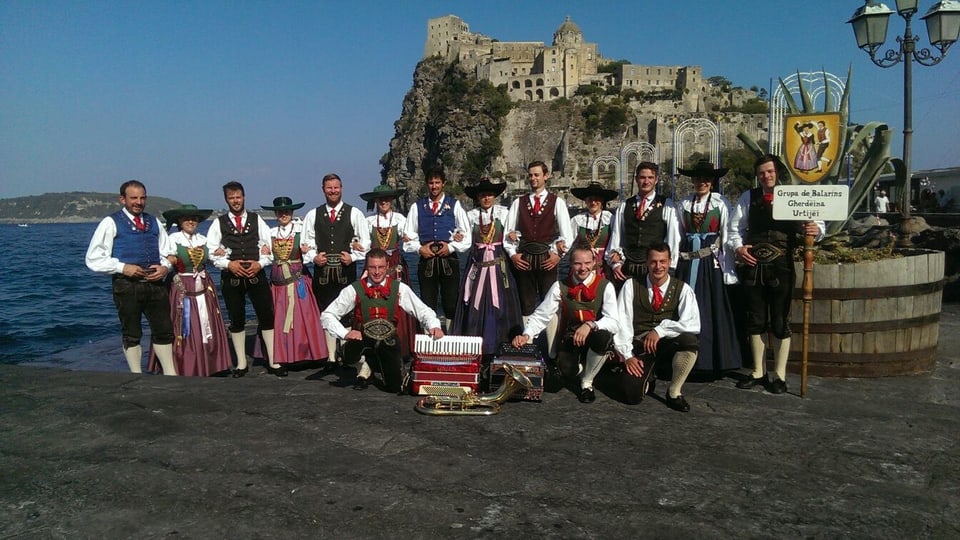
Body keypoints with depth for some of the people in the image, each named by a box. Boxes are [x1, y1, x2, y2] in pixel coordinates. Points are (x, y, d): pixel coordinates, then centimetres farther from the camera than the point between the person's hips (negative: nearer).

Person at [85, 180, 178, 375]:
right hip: (127, 286, -4)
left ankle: (170, 374, 19)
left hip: (155, 284, 4)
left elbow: (167, 252, 20)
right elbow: (93, 258, -4)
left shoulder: (153, 222, 15)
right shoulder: (111, 223, 0)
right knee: (131, 335, 6)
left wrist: (165, 267, -1)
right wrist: (122, 267, -15)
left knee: (164, 331, 8)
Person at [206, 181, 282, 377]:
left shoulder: (256, 219, 8)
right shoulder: (219, 222, 5)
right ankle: (241, 364, 20)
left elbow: (270, 245, 5)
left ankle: (273, 362, 7)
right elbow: (210, 251, 0)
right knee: (236, 320, 8)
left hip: (257, 274, 0)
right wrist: (228, 264, -12)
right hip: (231, 277, 0)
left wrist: (261, 263, -9)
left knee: (267, 317, -2)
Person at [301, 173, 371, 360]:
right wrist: (313, 256, -5)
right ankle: (330, 356, 11)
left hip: (346, 270, -2)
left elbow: (365, 241, 3)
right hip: (322, 271, 2)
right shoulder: (313, 215, 11)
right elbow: (306, 241, 12)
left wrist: (353, 256, -10)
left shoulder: (354, 213, 4)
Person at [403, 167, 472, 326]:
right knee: (427, 305, 3)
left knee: (451, 305, 2)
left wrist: (451, 247, -9)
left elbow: (466, 234, 4)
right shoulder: (417, 207, 9)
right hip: (426, 261, 1)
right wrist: (420, 248, -8)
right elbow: (409, 236, 8)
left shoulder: (455, 205, 6)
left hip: (449, 260, -1)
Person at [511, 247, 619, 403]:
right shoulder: (560, 287, -2)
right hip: (570, 337, 1)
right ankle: (578, 369, 15)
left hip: (594, 337, 0)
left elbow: (613, 322, -17)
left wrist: (590, 325, -36)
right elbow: (540, 316, -4)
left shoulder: (605, 286, -7)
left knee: (603, 337, -37)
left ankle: (587, 382, -8)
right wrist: (526, 335, -23)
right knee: (567, 370, -31)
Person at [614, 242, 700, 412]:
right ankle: (647, 378, 18)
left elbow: (693, 324, -15)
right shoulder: (631, 285, 0)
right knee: (632, 395, -21)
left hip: (668, 345, 1)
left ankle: (674, 392, -10)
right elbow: (622, 322, -5)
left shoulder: (682, 289, -1)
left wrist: (660, 330, -22)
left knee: (691, 340, -33)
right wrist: (627, 355, -13)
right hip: (639, 347, 0)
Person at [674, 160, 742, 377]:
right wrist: (673, 265, 4)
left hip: (712, 264, -3)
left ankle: (714, 362, 10)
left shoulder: (721, 203, -1)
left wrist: (728, 270, -7)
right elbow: (678, 237, 9)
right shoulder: (682, 204, 8)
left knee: (714, 313, 0)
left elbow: (727, 237, -3)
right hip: (687, 263, 3)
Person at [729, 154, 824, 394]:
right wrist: (738, 247, -6)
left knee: (780, 321, 4)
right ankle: (758, 372, 24)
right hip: (753, 266, 3)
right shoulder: (748, 197, 9)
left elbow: (815, 223, -7)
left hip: (781, 266, -3)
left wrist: (815, 230, -30)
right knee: (755, 320, 11)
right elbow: (735, 228, 11)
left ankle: (779, 375, 16)